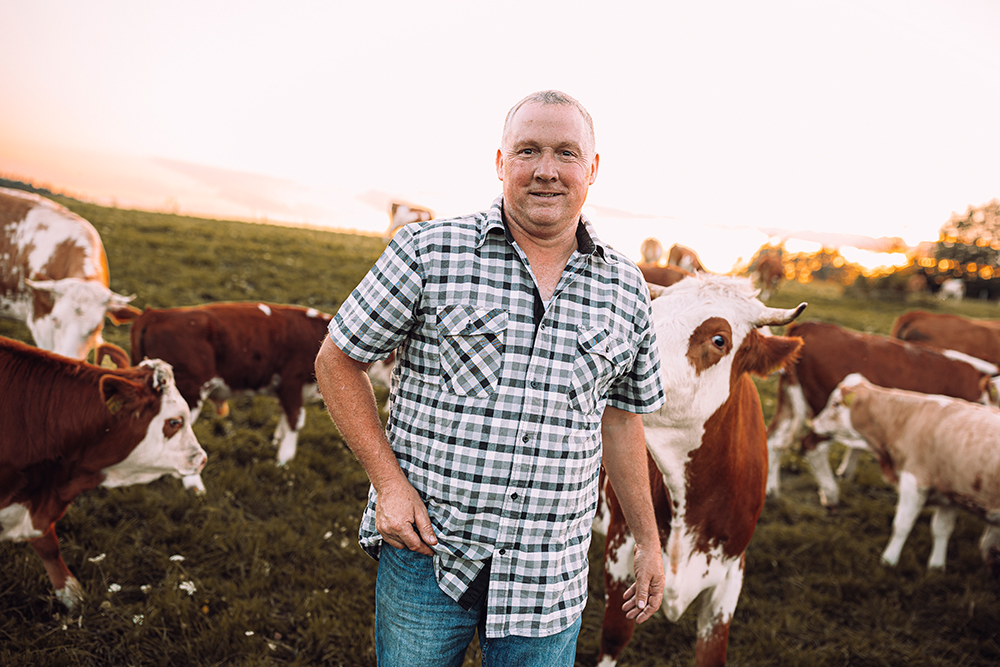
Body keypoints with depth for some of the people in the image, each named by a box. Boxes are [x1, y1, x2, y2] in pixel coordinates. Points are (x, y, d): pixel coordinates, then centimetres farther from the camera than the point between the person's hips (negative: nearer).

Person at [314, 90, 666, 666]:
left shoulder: (626, 289, 4)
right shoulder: (429, 252, -7)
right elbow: (337, 360, -1)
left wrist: (648, 540, 16)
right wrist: (388, 480, -10)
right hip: (426, 551, -2)